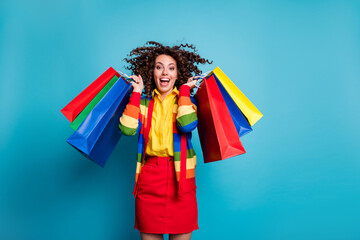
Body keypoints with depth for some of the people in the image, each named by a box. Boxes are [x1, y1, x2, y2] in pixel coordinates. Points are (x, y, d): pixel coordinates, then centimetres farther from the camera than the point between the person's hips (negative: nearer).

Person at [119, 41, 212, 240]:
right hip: (149, 177, 1)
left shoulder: (186, 100, 7)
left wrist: (184, 90, -5)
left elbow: (187, 125, -16)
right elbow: (127, 129, -9)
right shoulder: (144, 101, 10)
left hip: (181, 177, -1)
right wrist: (136, 93, -1)